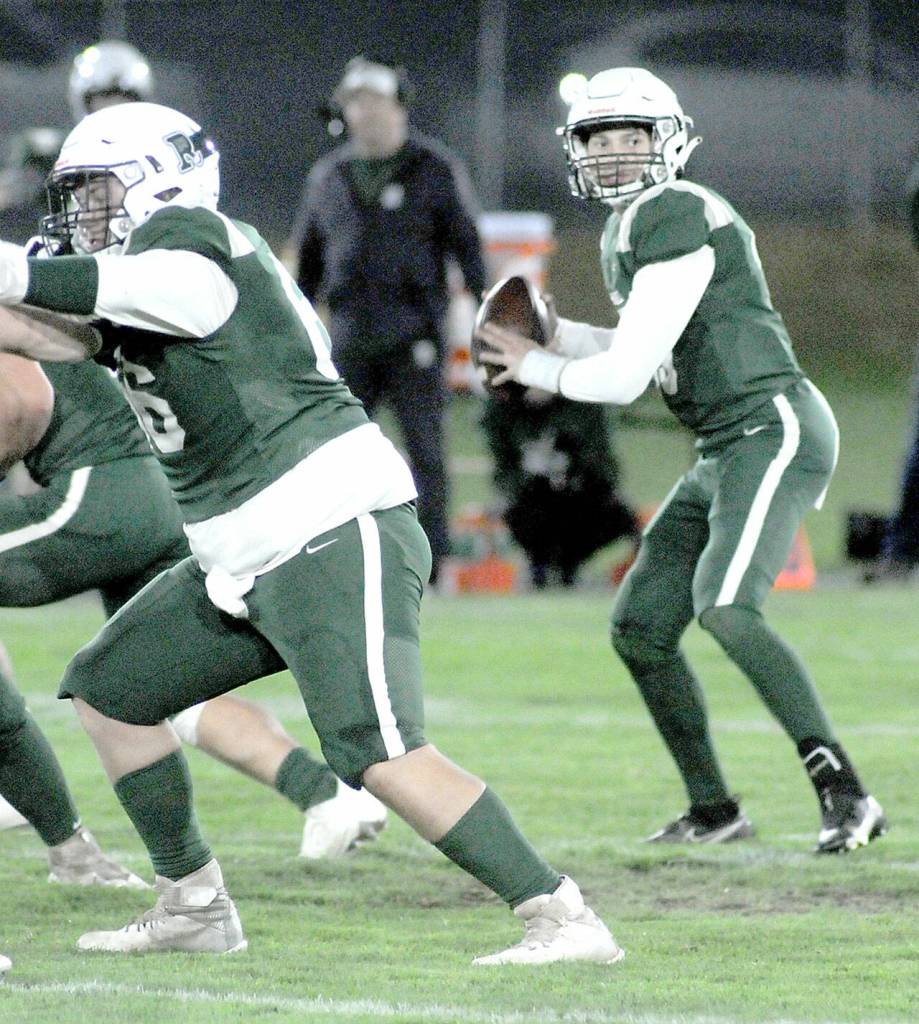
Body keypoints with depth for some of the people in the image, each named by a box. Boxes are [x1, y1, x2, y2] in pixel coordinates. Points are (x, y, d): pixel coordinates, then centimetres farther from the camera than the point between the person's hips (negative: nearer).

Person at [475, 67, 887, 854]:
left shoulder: (678, 222, -15)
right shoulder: (631, 233, 16)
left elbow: (626, 377, -16)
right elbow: (652, 355, 29)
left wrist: (537, 369, 1)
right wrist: (554, 333, 18)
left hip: (774, 429, -10)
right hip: (727, 454, 10)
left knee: (725, 607, -28)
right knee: (640, 628, 8)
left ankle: (845, 795, -26)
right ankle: (714, 809, 19)